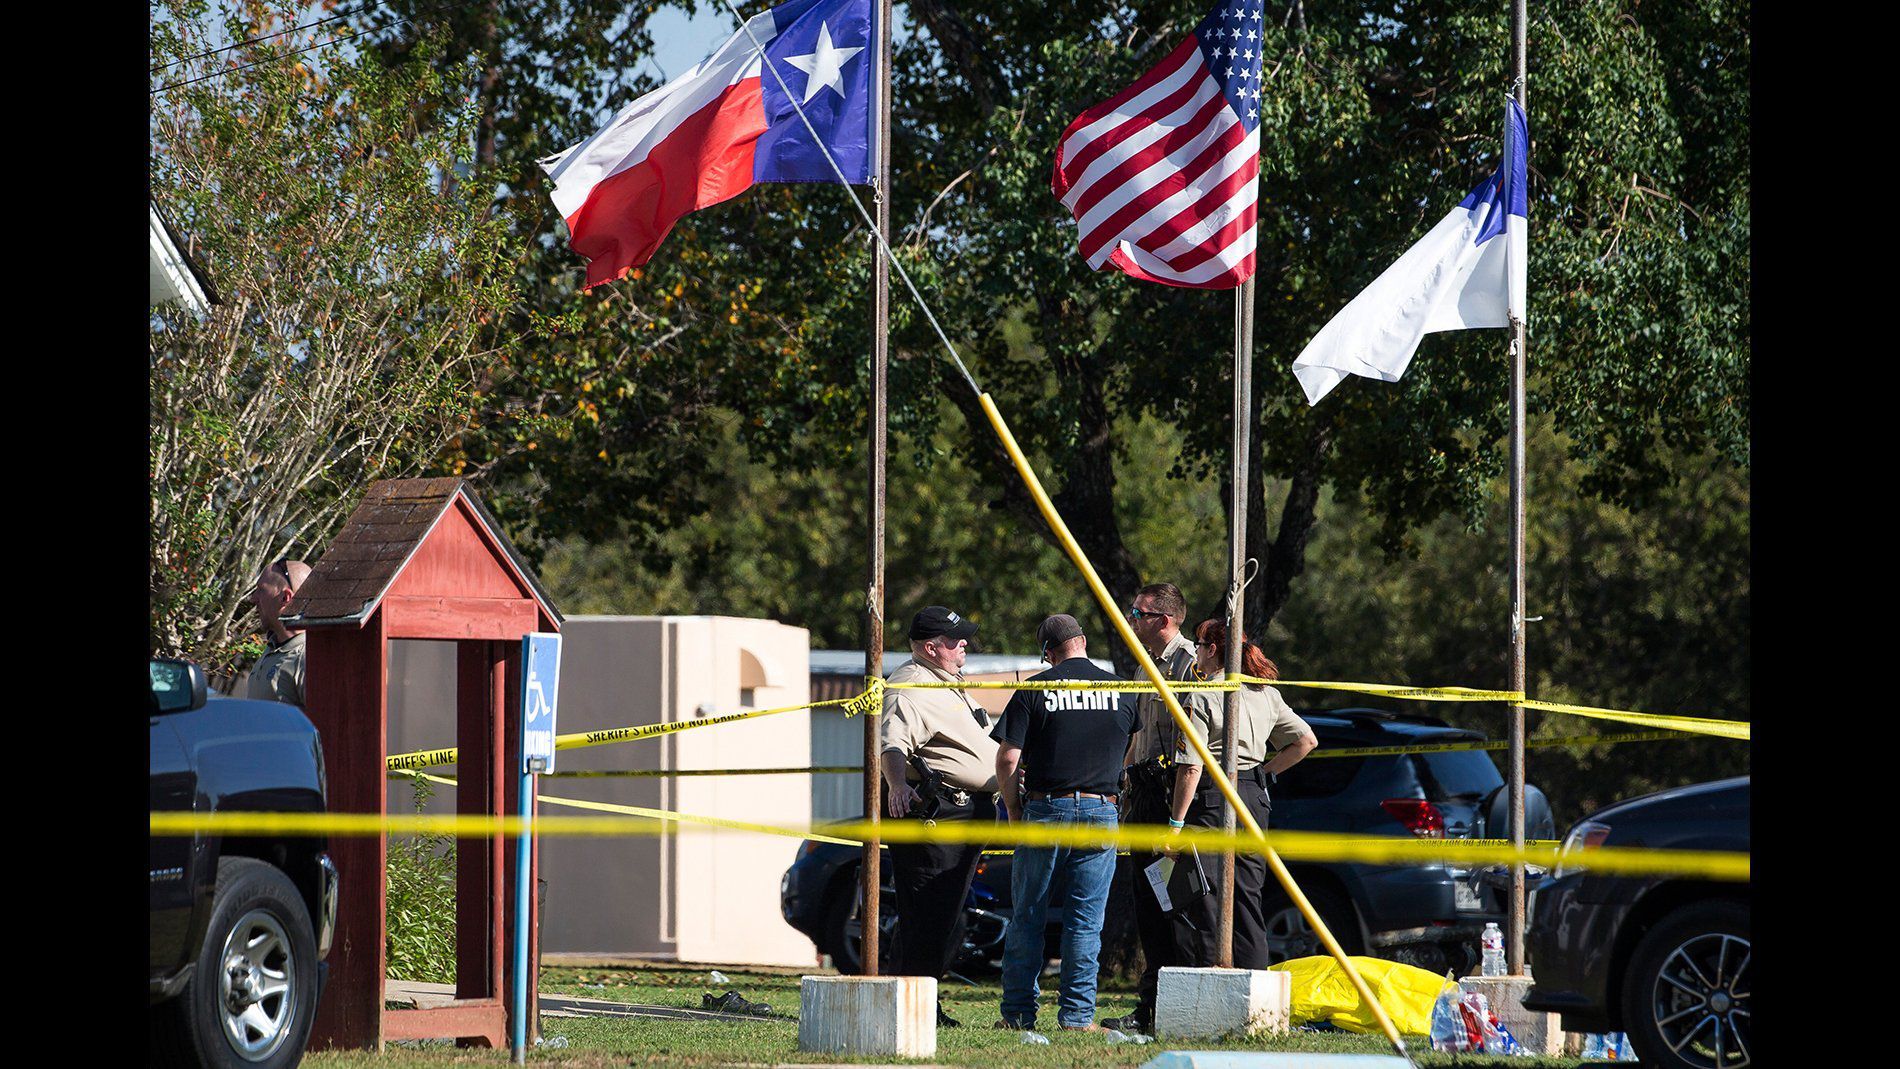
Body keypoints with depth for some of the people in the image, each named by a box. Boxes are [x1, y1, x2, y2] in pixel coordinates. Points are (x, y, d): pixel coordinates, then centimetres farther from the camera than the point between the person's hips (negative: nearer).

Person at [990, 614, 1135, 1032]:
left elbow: (1007, 759, -5)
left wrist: (1014, 813, 6)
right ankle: (1077, 1014, 2)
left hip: (1045, 809, -1)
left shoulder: (1034, 689, -2)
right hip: (1101, 810, 1)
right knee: (1086, 919, 5)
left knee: (1027, 916, 8)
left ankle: (1018, 1012, 9)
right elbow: (1137, 753, 13)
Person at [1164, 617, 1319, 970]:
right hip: (1255, 799, 7)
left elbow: (1190, 768, -14)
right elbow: (1306, 740, 11)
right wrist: (1265, 771, 15)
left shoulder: (1201, 698, -10)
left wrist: (1176, 822, -12)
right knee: (1247, 899, 12)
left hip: (1212, 799, -7)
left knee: (1200, 902, -3)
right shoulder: (1266, 693, 11)